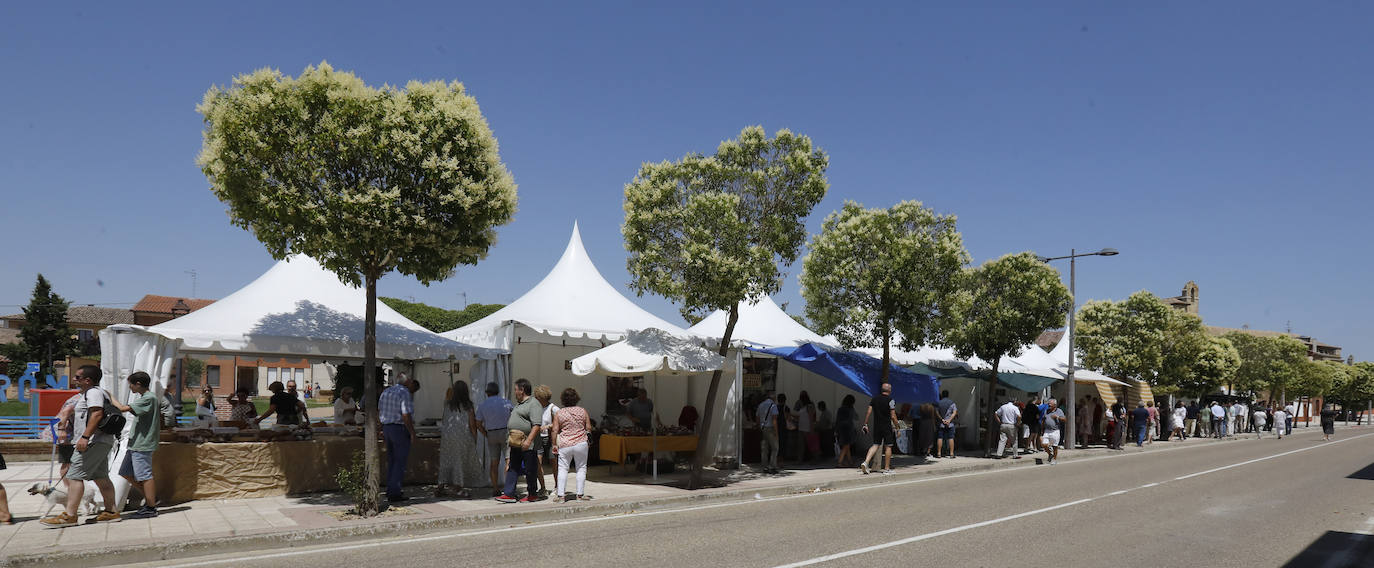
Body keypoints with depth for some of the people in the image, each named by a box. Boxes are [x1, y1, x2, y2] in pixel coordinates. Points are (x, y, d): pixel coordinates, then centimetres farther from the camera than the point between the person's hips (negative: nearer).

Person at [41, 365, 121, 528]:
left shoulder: (93, 392, -11)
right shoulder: (98, 392, 22)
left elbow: (97, 413, -24)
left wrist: (85, 437, -29)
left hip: (94, 441, -11)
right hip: (102, 441, 11)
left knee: (74, 476, -10)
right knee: (101, 477, 12)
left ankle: (69, 515, -10)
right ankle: (111, 512, 15)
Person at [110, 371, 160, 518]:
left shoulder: (149, 398, -15)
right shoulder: (146, 397, 16)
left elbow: (124, 408, -21)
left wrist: (112, 400, -3)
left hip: (142, 445, -10)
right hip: (135, 444, 10)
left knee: (144, 476, -6)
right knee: (126, 473, 14)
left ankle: (151, 508, 1)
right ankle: (151, 498, 21)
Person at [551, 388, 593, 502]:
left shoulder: (558, 413, -1)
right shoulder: (582, 411, 3)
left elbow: (555, 430, -4)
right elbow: (588, 428, 6)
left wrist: (554, 444, 5)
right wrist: (588, 440, 21)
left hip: (565, 445, 0)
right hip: (581, 443, 1)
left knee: (562, 469, 5)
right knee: (581, 468, 10)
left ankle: (561, 495, -1)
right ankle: (580, 494, 9)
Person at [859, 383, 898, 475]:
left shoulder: (874, 399, 6)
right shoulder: (890, 400, -9)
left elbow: (868, 412, 2)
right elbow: (893, 416, -11)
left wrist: (865, 424, 7)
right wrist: (896, 428, -3)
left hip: (876, 426, 5)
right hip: (887, 427, -5)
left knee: (875, 445, 10)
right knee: (888, 446, 5)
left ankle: (865, 462, -8)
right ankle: (887, 469, 8)